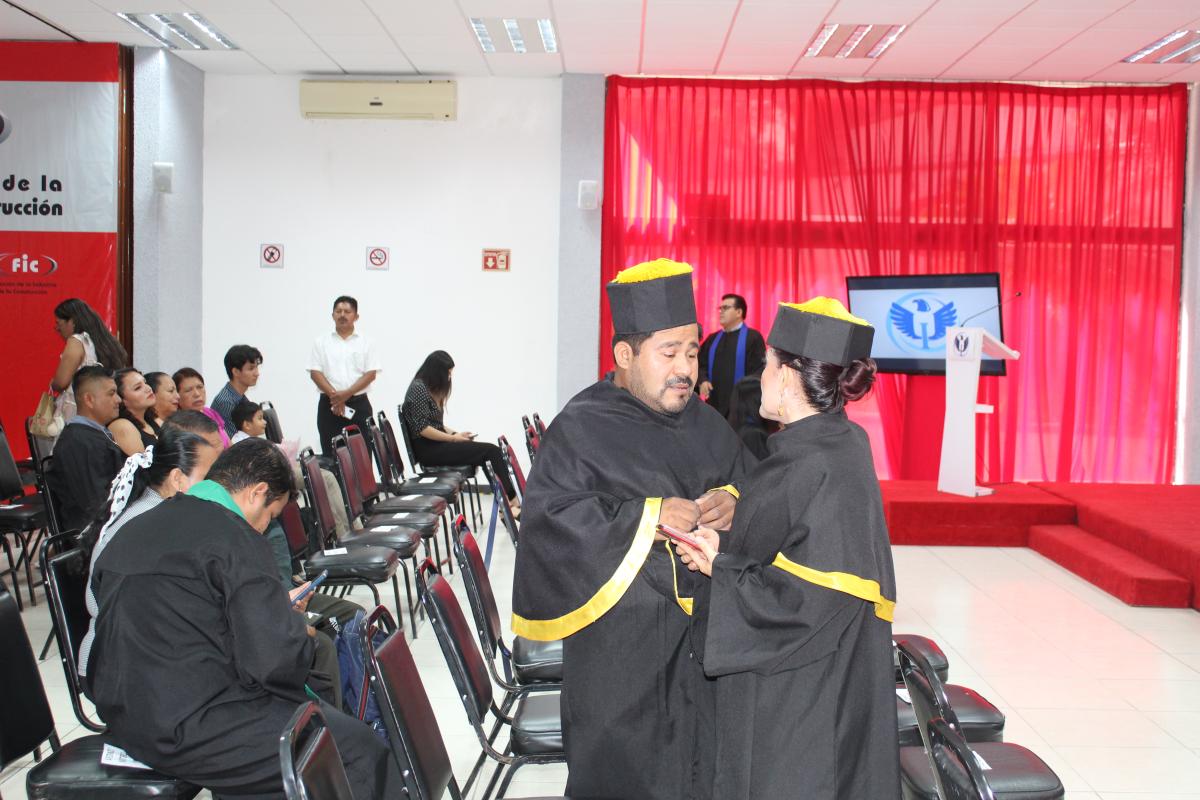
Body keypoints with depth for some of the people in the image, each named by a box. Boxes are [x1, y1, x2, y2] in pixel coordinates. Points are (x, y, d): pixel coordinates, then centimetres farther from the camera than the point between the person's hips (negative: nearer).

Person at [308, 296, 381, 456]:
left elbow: (371, 374, -2)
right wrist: (334, 395, -14)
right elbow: (315, 372, 1)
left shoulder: (366, 342, 7)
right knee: (330, 454, 0)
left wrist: (347, 394, -14)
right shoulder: (321, 341, 9)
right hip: (329, 405, 1)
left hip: (359, 404, 0)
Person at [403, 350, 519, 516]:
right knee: (492, 451, -18)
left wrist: (455, 433, 4)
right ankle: (511, 501, -14)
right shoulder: (418, 388, -12)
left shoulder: (431, 389, 17)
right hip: (428, 449, -9)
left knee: (491, 451, -10)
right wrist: (453, 438, -14)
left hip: (437, 445, 9)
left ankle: (507, 504, -19)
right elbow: (423, 429, -18)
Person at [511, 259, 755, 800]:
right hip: (621, 641, -6)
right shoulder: (581, 429, -10)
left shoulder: (705, 424, 9)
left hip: (706, 630, 6)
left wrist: (733, 502, -11)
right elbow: (549, 515, -19)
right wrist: (647, 517, -24)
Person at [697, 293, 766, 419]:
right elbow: (701, 365, 18)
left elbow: (760, 369, -9)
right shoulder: (712, 339, 16)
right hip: (715, 402, 5)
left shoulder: (753, 337, -3)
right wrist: (703, 381, -3)